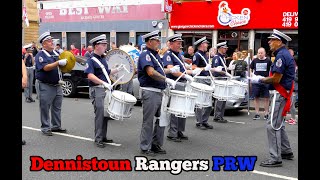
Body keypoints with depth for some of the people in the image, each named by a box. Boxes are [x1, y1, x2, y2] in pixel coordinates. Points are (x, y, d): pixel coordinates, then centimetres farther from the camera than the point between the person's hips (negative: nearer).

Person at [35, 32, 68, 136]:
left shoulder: (56, 53, 12)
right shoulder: (40, 55, -9)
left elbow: (61, 67, 23)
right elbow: (46, 68, -24)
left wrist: (66, 62, 1)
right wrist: (59, 63, -29)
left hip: (57, 85, 7)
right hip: (45, 86, -7)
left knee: (57, 107, 13)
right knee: (45, 108, 0)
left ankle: (56, 126, 23)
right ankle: (45, 128, 9)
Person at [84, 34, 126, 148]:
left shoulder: (103, 59, 16)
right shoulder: (91, 60, -10)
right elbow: (90, 75, -23)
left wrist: (117, 69, 14)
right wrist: (104, 83, -31)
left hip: (106, 89, 9)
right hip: (97, 90, -8)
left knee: (106, 114, 13)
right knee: (100, 114, -8)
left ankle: (103, 137, 23)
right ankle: (98, 139, 0)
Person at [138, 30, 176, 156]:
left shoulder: (156, 55, 17)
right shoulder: (145, 55, -11)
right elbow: (151, 72, -24)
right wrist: (167, 80, -22)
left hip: (160, 92, 9)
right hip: (150, 92, -9)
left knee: (161, 119, 13)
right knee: (148, 121, 0)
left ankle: (156, 145, 24)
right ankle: (145, 148, 11)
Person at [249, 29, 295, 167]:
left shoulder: (281, 55, -17)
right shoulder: (285, 54, 15)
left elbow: (276, 79, -21)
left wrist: (260, 80, -9)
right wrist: (263, 79, 10)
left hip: (280, 94, -11)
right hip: (282, 93, 11)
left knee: (273, 126, -8)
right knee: (278, 124, 20)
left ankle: (275, 158, -4)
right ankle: (286, 152, 31)